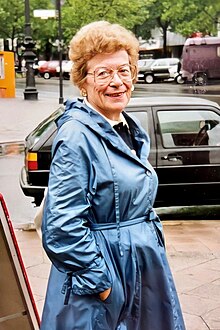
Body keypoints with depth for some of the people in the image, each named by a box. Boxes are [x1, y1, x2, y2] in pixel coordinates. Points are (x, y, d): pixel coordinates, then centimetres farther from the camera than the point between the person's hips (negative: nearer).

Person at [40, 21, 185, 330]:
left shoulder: (132, 131, 7)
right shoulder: (77, 136, -19)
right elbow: (62, 227, -23)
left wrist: (155, 243, 15)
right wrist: (100, 283, -19)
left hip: (145, 270, 8)